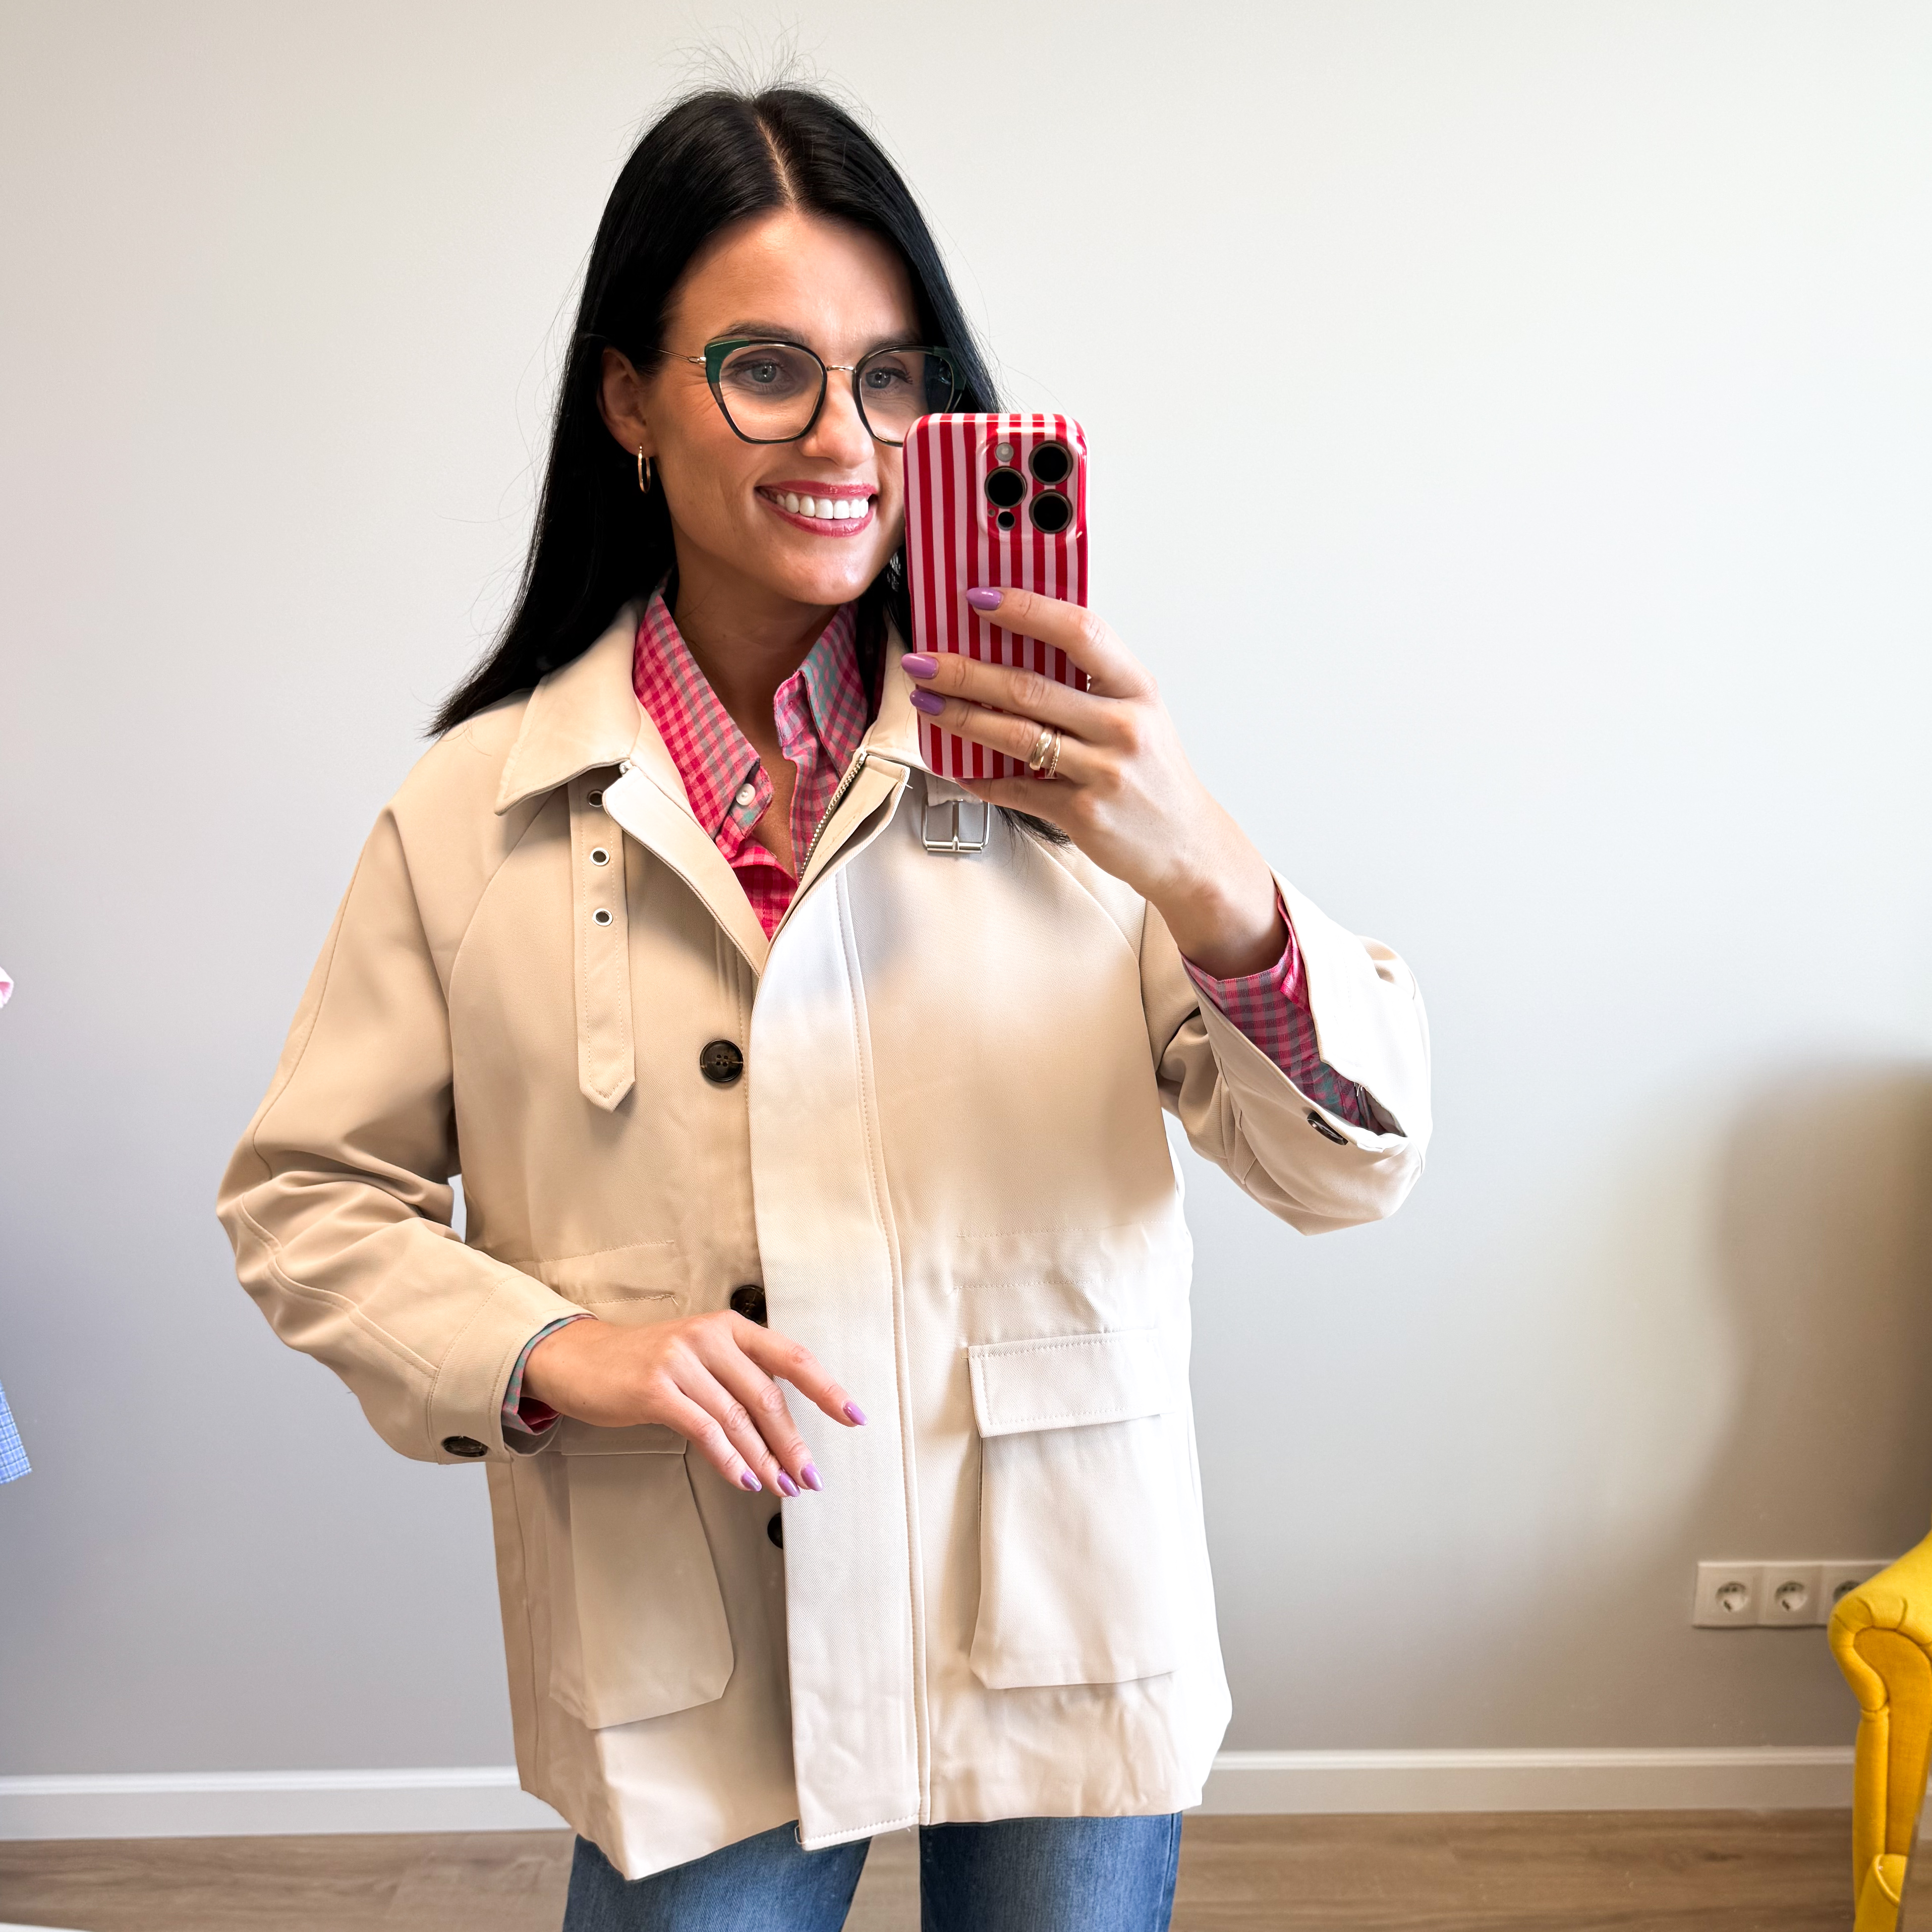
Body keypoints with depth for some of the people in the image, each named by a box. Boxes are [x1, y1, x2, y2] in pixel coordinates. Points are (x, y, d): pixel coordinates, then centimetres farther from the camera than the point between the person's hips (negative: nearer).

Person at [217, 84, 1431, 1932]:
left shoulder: (1054, 762, -8)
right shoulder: (471, 814, -4)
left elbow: (1346, 1169, -12)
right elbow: (305, 1200, 3)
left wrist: (1209, 880, -31)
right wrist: (551, 1348, -15)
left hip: (1055, 1633, 1)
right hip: (687, 1673, 0)